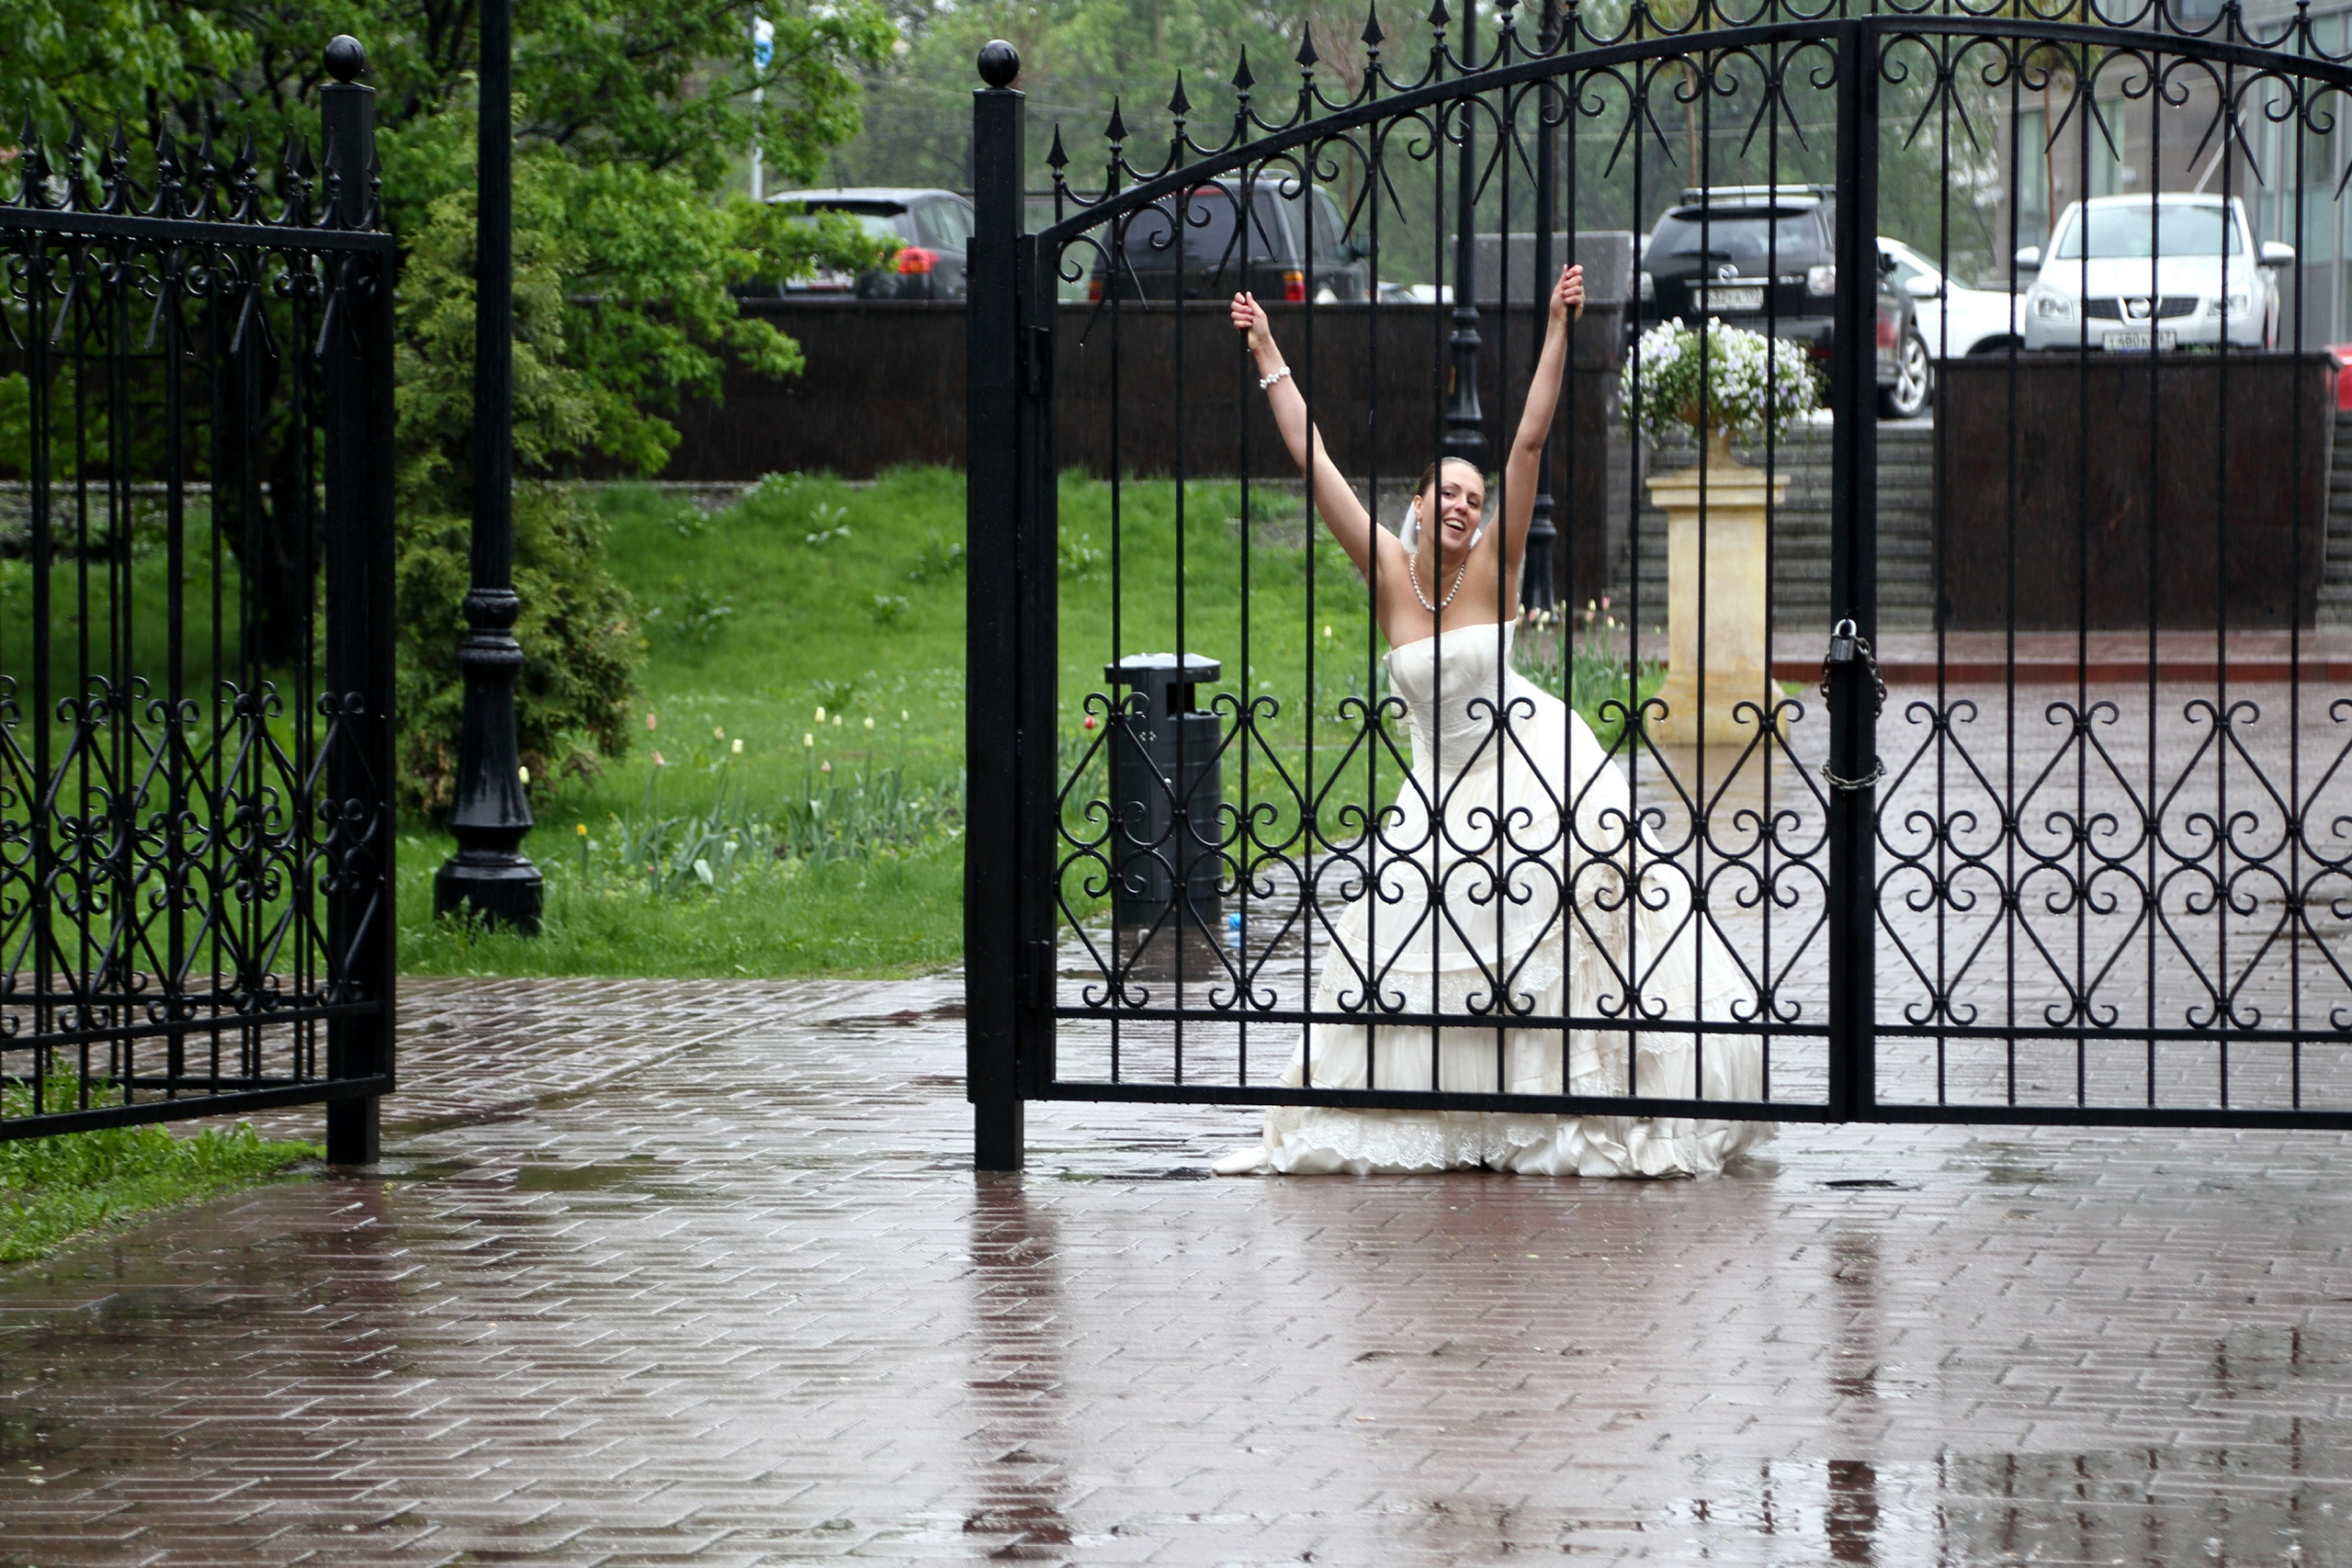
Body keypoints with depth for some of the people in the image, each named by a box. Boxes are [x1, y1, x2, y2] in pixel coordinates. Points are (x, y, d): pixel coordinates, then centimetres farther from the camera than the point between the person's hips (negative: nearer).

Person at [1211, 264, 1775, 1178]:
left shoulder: (1493, 568, -9)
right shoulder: (1389, 571, -5)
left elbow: (1530, 442, -15)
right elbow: (1312, 460, -6)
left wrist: (1557, 330, -21)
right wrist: (1268, 357, -6)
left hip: (1531, 773, -2)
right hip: (1441, 791, 2)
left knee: (1569, 947, -8)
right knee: (1399, 959, 3)